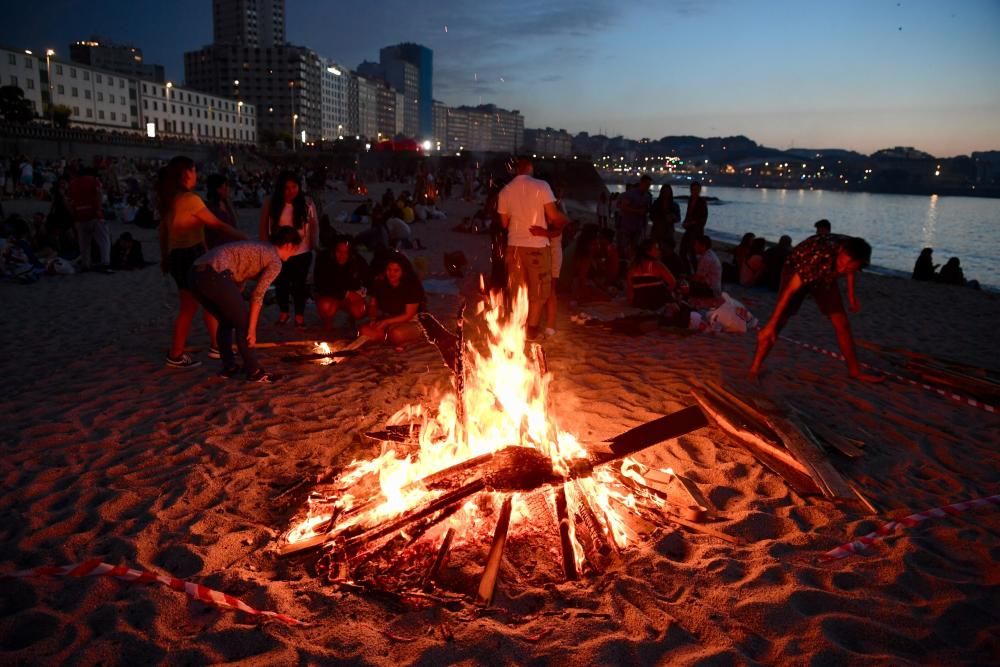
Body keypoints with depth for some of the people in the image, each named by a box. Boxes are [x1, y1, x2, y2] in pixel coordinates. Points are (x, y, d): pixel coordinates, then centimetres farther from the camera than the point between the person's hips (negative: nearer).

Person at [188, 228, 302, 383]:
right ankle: (254, 371, 12)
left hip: (195, 272, 9)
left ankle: (228, 367, 29)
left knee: (226, 321, 24)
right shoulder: (275, 262, 3)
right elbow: (257, 295, -4)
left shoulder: (256, 249, 29)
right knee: (243, 323, 6)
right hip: (214, 275, -9)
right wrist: (252, 330, -1)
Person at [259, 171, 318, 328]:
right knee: (281, 284, 14)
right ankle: (283, 312, 34)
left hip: (301, 253, -1)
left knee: (299, 284, 7)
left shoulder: (307, 203, -7)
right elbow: (264, 227, 0)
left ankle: (299, 315, 23)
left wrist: (315, 246, -2)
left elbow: (314, 226, 1)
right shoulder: (271, 203, -7)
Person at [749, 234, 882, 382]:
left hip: (824, 276, 5)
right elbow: (790, 290, -36)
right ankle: (755, 368, -8)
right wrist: (771, 323, -30)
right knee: (779, 321, -18)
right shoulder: (820, 258, -44)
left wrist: (851, 294, 12)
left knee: (842, 324, 4)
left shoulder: (853, 252, -28)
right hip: (797, 270, -5)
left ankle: (855, 371, 20)